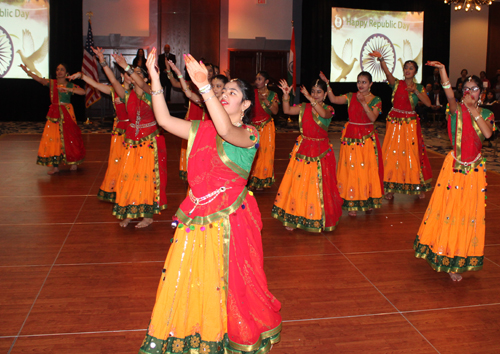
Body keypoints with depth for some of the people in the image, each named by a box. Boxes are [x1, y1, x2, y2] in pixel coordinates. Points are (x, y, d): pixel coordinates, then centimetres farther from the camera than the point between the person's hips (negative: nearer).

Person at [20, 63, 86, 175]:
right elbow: (39, 79, -11)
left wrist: (68, 89, -22)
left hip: (67, 114, -2)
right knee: (53, 138, -1)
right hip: (54, 114, 2)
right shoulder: (51, 83, 5)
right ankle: (55, 166, 5)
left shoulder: (70, 85, 2)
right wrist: (27, 71, -28)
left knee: (69, 138, 3)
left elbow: (83, 92, -13)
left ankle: (74, 162, 19)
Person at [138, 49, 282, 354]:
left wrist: (205, 87, -38)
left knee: (230, 284, 8)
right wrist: (155, 80, -6)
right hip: (196, 219, 5)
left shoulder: (249, 134, -7)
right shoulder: (203, 129, 10)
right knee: (188, 282, 10)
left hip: (230, 220, -5)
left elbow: (226, 131, -29)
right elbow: (165, 120, 2)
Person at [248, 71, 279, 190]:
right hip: (253, 126, 0)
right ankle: (251, 180, 7)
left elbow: (275, 111, -6)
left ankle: (261, 181, 11)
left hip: (266, 127, 0)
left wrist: (266, 101, -20)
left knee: (264, 153, 1)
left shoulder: (272, 95, 3)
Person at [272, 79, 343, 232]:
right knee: (298, 182, 2)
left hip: (321, 151, -2)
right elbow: (287, 110, -7)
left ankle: (319, 219, 22)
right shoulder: (304, 107, 5)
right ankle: (294, 218, 12)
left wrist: (310, 98, -37)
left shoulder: (328, 109, -3)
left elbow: (323, 113, -27)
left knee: (318, 185, 4)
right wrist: (286, 95, -22)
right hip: (303, 148, 2)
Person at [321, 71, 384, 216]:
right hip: (351, 137, 1)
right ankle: (352, 204, 7)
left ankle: (368, 200, 17)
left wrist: (363, 102, -22)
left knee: (367, 169, 2)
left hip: (367, 137, -1)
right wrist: (327, 84, -14)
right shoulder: (351, 97, 6)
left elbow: (373, 118, -14)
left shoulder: (376, 100, 1)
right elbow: (334, 99, -7)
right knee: (351, 170, 0)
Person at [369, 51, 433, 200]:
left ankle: (418, 187, 14)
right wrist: (381, 59, -34)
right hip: (394, 122, -1)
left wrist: (415, 91, -15)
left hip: (410, 123, 1)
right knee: (392, 153, 0)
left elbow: (428, 103, -7)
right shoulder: (396, 84, 2)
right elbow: (387, 72, -18)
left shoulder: (419, 87, 7)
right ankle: (391, 188, 7)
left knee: (413, 154, 2)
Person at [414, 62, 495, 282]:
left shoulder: (486, 114, 5)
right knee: (449, 209, 2)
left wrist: (475, 112, -13)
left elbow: (488, 133, -14)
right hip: (455, 166, -3)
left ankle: (459, 258, 24)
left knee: (469, 213, 9)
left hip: (475, 169, 3)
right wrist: (442, 70, -38)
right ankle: (445, 254, 19)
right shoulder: (457, 109, -4)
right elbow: (449, 93, -25)